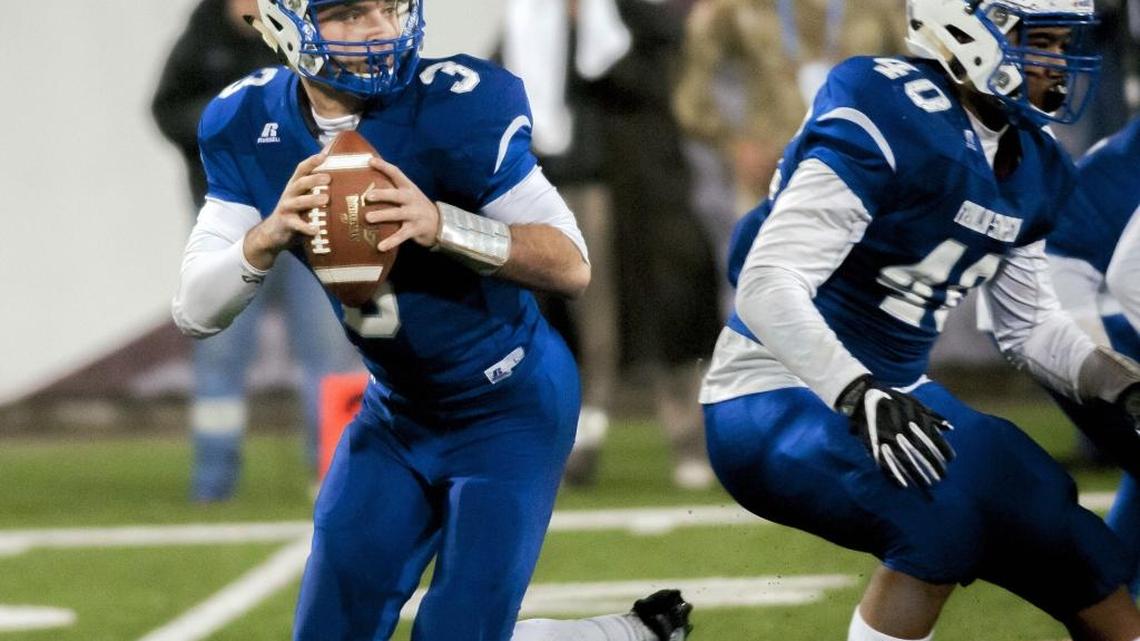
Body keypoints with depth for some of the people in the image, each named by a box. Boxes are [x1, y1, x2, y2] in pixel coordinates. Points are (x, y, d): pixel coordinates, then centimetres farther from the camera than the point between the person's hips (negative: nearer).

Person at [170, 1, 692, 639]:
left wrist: (440, 225, -38)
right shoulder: (248, 125, -9)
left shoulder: (455, 107, -24)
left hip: (508, 410, -6)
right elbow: (196, 311, -11)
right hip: (396, 412, 6)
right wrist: (268, 237, -31)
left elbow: (571, 265, -22)